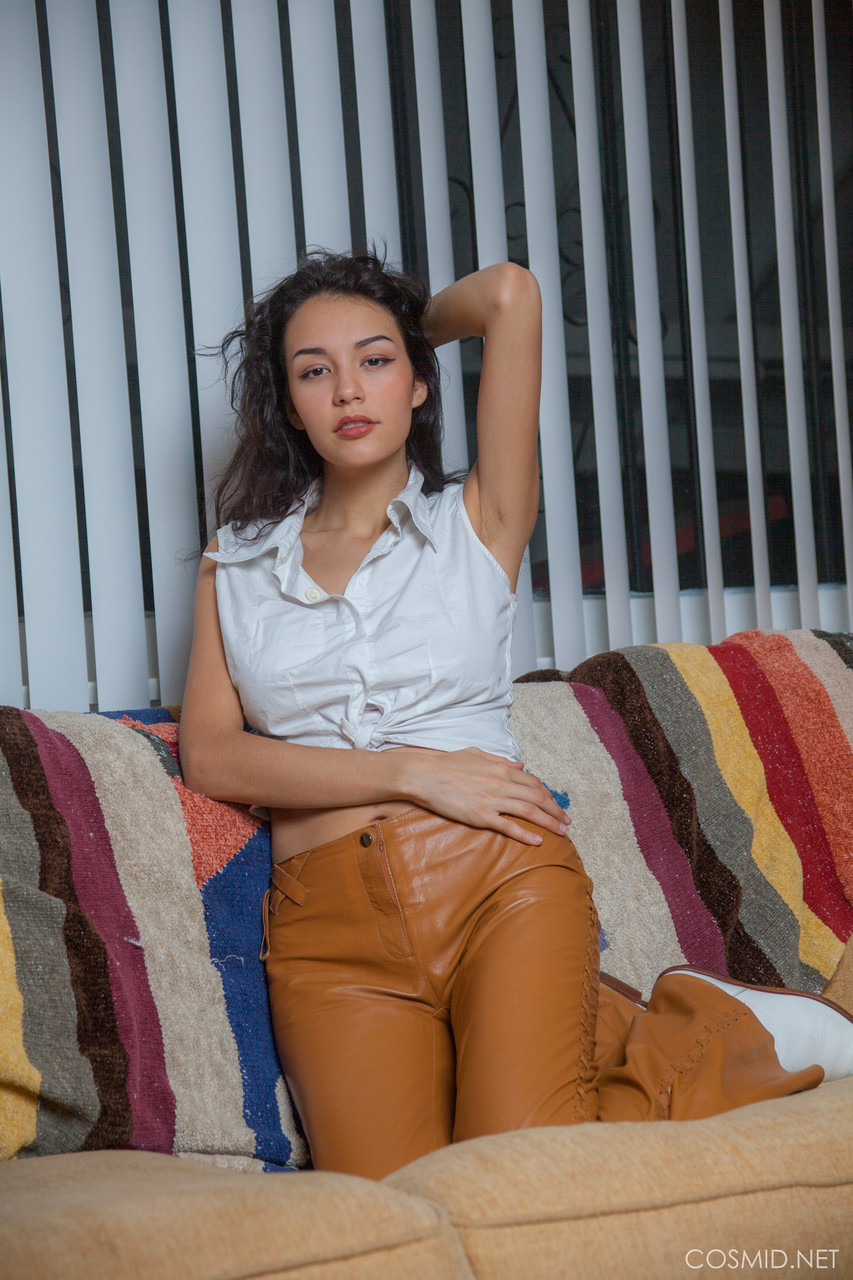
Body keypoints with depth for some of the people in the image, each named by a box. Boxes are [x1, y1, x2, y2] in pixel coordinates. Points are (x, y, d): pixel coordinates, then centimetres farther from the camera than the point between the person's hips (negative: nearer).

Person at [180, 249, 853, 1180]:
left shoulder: (475, 523, 12)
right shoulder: (235, 562, 18)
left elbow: (509, 295, 4)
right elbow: (210, 756, 4)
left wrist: (409, 328, 25)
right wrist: (414, 772, -6)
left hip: (499, 878, -1)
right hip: (327, 925, 2)